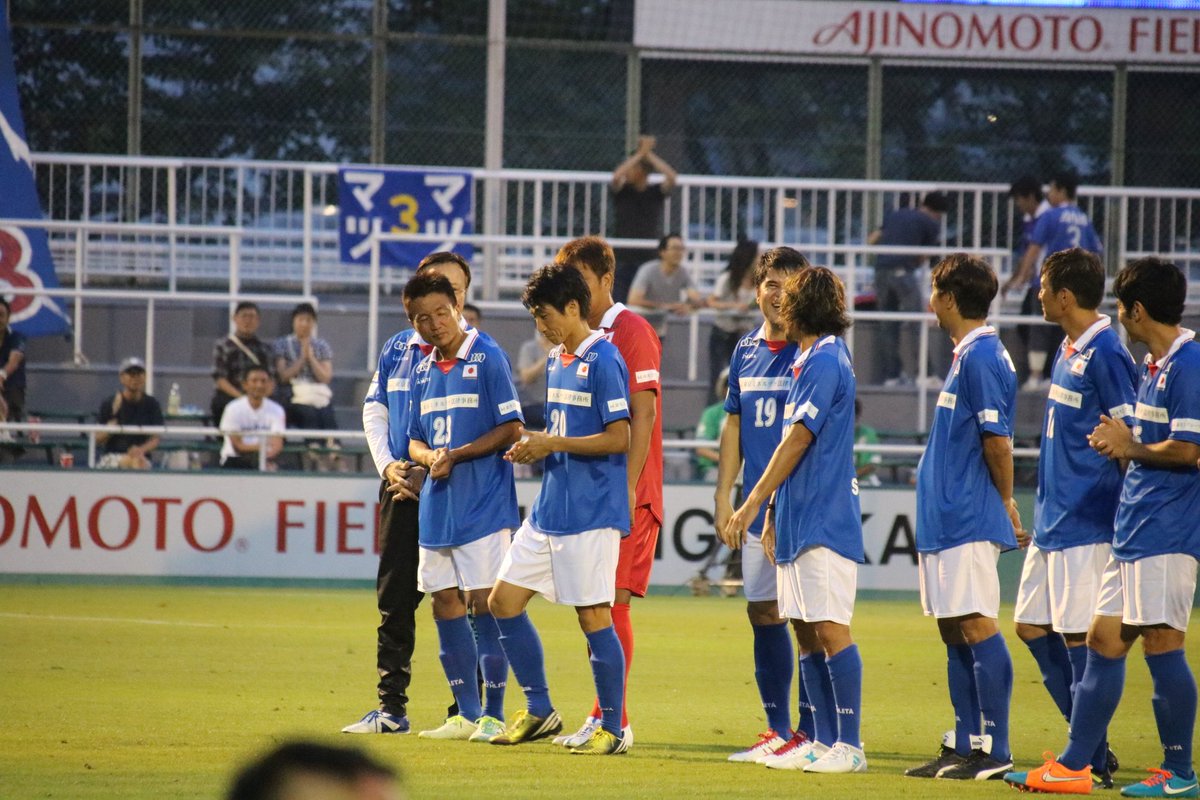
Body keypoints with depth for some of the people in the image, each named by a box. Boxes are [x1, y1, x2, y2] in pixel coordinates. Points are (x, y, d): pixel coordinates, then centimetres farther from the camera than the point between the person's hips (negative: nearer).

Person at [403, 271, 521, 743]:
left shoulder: (487, 358, -7)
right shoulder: (423, 370, 13)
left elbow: (511, 430, -9)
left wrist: (457, 455, -16)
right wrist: (429, 457, -6)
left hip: (483, 504, -7)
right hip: (437, 506, 7)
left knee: (483, 602, -7)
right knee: (445, 605, 7)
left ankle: (494, 714, -2)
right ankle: (466, 713, 15)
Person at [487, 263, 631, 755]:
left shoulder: (603, 360, -13)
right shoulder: (555, 360, 14)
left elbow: (619, 438, -17)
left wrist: (551, 444, -15)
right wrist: (533, 448, 4)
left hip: (591, 512, -9)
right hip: (548, 507, 9)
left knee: (593, 614, -5)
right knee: (504, 601, 8)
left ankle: (612, 729, 4)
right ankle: (539, 711, 18)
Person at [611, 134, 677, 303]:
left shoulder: (656, 192, 3)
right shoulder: (621, 191, 3)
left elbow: (671, 178, -14)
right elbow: (616, 177, -18)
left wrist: (649, 155, -10)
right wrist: (640, 154, -13)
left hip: (649, 258, 0)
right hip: (622, 258, 0)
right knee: (618, 304, -1)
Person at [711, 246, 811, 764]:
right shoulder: (746, 351, 12)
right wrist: (723, 497, 12)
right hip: (757, 509, 6)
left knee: (806, 619, -5)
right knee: (763, 613, 9)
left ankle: (810, 733, 0)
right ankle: (778, 731, 16)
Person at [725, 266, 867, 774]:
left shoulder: (824, 361, -13)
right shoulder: (809, 360, 17)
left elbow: (797, 440, -17)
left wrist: (754, 503, -15)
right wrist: (773, 513, 21)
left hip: (824, 518, -10)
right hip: (799, 518, 10)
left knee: (830, 628, -10)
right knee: (805, 631, 10)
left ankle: (849, 746, -9)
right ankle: (823, 742, 13)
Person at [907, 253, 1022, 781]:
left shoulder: (982, 357, -14)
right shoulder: (968, 355, 16)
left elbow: (997, 441, -17)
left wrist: (1005, 504, -6)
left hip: (970, 519, -10)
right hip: (945, 518, 10)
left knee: (977, 626, -10)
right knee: (954, 631, 11)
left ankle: (995, 752, -11)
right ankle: (965, 746, 15)